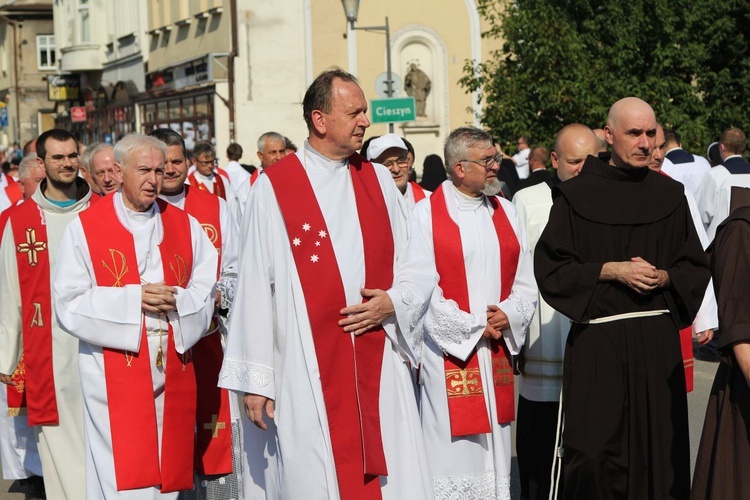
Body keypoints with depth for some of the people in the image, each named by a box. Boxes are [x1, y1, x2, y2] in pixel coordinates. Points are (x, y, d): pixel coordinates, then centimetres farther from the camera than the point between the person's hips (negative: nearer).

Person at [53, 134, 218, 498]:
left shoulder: (184, 225, 11)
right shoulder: (85, 227, -1)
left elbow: (210, 287, 7)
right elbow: (69, 303, -6)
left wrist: (175, 300, -14)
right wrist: (133, 299, -15)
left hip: (173, 375, 4)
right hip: (114, 373, -4)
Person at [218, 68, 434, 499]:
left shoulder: (379, 180, 11)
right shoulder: (274, 188, -2)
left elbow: (419, 267, 13)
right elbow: (256, 286, -4)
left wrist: (394, 302, -8)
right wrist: (254, 379, -6)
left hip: (380, 371, 4)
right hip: (306, 374, -3)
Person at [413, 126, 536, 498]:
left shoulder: (505, 213, 11)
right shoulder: (426, 215, -6)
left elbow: (526, 282, 10)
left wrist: (509, 315, -9)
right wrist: (473, 326, -11)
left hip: (498, 350, 5)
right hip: (448, 349, -5)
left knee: (495, 448, 11)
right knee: (452, 450, -3)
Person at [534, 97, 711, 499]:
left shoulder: (670, 196, 8)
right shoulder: (576, 196, 0)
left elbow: (696, 269, 12)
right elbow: (549, 267, -3)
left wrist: (663, 277, -8)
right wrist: (609, 270, -12)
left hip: (658, 343, 3)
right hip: (596, 343, -3)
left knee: (659, 447, 3)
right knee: (594, 454, -5)